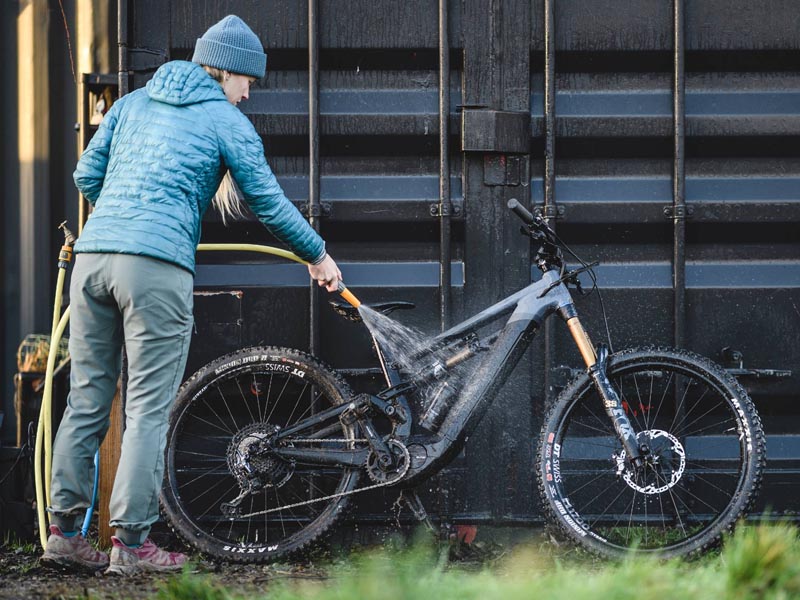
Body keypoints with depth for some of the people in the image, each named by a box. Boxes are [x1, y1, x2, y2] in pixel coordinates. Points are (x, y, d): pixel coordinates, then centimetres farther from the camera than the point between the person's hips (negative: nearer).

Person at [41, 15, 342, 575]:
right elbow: (268, 202, 10)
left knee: (86, 401, 10)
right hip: (158, 265, -6)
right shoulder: (226, 121, 7)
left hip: (93, 254, 6)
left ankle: (65, 531, 11)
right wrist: (319, 255, 23)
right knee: (148, 409, -4)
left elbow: (87, 175, 22)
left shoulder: (133, 102, 22)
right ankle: (131, 543, -6)